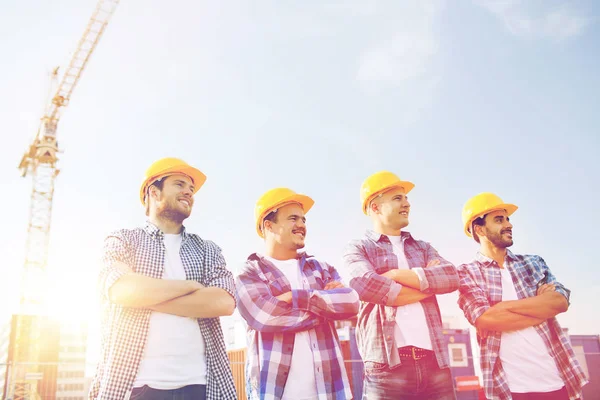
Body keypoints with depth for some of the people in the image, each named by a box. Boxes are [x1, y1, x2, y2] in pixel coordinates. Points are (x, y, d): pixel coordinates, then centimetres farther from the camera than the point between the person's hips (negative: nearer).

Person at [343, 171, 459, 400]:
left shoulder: (423, 248, 20)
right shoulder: (359, 249, 6)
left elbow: (451, 277, 1)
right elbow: (365, 285, -15)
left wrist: (397, 275, -8)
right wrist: (426, 283, -4)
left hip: (435, 362, 4)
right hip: (387, 366, -4)